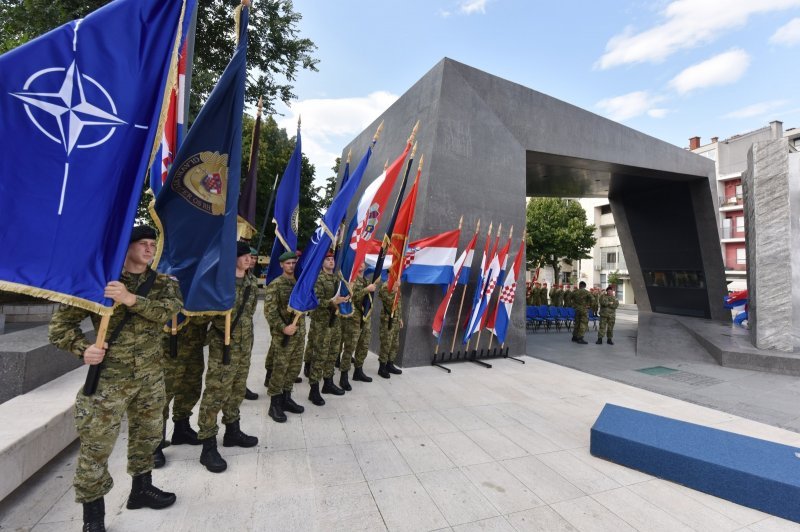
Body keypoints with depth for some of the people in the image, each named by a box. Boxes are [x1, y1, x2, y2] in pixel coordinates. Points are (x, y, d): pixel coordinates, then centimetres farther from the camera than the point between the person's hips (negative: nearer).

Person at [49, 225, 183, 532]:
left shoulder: (163, 283, 2)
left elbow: (168, 309, -19)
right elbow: (62, 321, -2)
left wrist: (132, 299, -32)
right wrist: (83, 348, -18)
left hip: (150, 377, 3)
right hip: (108, 378, -3)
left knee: (148, 434, 17)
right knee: (96, 446, 5)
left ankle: (141, 489, 40)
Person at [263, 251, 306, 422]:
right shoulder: (275, 285, -8)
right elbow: (269, 311, -13)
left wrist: (300, 326, 10)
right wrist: (283, 328, -20)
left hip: (300, 333, 6)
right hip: (282, 334, -6)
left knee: (295, 368, 12)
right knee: (279, 369, -1)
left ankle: (286, 398, 27)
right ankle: (275, 404, 13)